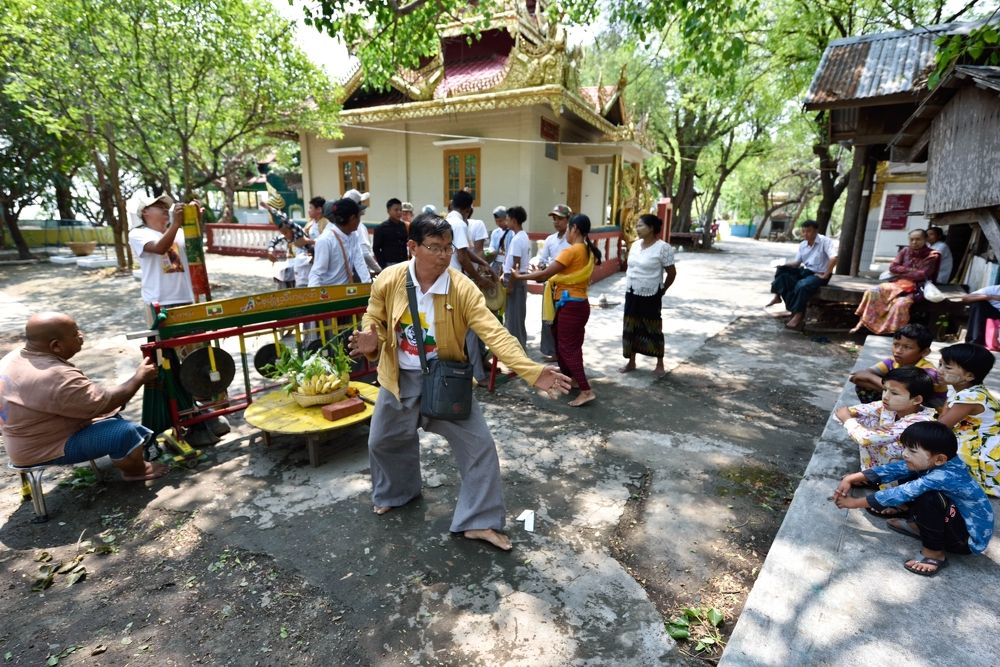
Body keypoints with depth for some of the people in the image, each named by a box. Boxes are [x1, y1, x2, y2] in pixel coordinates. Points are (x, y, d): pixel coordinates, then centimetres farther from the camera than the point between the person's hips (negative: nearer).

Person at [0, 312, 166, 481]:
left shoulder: (14, 357, -1)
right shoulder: (57, 378, -34)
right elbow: (106, 403, -25)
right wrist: (140, 376, -13)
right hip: (47, 449, -10)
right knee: (126, 432, -20)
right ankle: (136, 470, 7)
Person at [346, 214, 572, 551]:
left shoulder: (462, 288, -22)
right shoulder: (388, 280, -15)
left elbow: (494, 333, -29)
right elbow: (373, 319, 1)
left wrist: (532, 371, -42)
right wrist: (370, 340, -25)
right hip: (400, 378, 2)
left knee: (479, 445, -5)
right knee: (382, 441, 21)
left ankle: (478, 522, 14)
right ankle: (394, 492, 54)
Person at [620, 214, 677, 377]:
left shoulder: (662, 247, -14)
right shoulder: (635, 244, 6)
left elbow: (672, 273, -8)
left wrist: (661, 291, 0)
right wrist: (629, 285, 11)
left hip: (650, 296, -6)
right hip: (632, 294, 6)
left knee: (653, 329, 5)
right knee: (630, 328, 10)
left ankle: (660, 364, 20)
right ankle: (631, 362, 23)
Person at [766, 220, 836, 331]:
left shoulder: (825, 241, -11)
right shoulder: (802, 245, 9)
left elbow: (834, 258, -23)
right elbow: (796, 262, 12)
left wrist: (825, 275, -22)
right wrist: (783, 264, -7)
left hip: (819, 274, -7)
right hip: (805, 271, 7)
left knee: (802, 285, -36)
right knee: (782, 270, -12)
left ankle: (798, 314, -27)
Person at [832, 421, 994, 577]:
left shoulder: (944, 476, -34)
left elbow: (899, 494, -29)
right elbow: (893, 469, -8)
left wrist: (854, 503, -19)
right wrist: (851, 479, -14)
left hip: (970, 537, -8)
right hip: (955, 518, 8)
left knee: (927, 497, -32)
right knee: (907, 478, -1)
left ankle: (934, 553, -11)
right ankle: (919, 525, 14)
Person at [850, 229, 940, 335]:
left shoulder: (932, 256, -2)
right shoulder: (905, 251, 10)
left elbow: (922, 275, -11)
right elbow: (893, 267, 3)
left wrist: (901, 272, -3)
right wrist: (911, 270, -6)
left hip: (914, 288, -4)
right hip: (897, 283, 4)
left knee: (901, 303, -35)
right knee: (873, 291, -21)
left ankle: (894, 332, -22)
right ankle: (862, 323, -17)